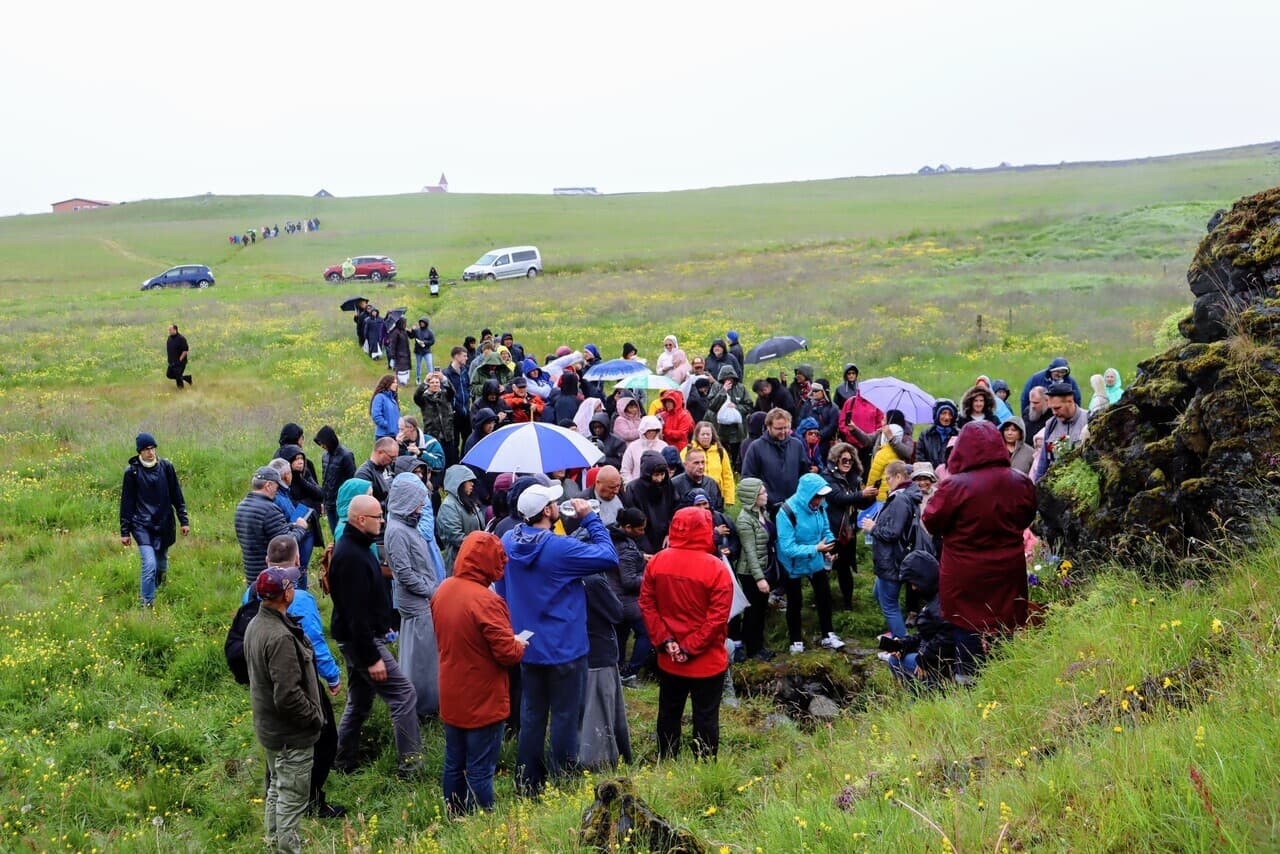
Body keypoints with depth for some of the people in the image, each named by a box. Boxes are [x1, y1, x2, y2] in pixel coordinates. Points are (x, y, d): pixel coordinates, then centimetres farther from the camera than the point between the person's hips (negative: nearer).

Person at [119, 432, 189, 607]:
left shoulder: (166, 467, 1)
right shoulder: (132, 471, -5)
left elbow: (177, 496, 9)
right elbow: (126, 503, 1)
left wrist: (184, 520, 8)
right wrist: (125, 531, 2)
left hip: (164, 524, 3)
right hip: (142, 526, -3)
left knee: (162, 564, 14)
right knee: (150, 565, -15)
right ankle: (147, 604, -7)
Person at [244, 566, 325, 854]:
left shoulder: (255, 625, 2)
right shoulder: (280, 637, -29)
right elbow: (288, 696, -30)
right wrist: (315, 716, -14)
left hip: (267, 727, 10)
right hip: (291, 735, -10)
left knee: (277, 788, 25)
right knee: (293, 798, 3)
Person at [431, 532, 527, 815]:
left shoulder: (443, 590, 0)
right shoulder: (486, 601, -25)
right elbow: (507, 653, -23)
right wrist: (519, 646, -1)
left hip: (451, 698, 7)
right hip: (483, 702, -7)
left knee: (454, 765, 17)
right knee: (480, 771, 2)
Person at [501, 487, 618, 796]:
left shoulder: (509, 541, -3)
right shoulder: (560, 548, -24)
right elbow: (609, 557, -17)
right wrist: (589, 519, -11)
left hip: (528, 647, 6)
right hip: (564, 648, -6)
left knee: (532, 715, 17)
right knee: (564, 717, 6)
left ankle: (528, 783, 24)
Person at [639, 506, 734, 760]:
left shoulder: (657, 562, -4)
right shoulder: (715, 568, -17)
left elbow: (646, 604, -3)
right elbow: (718, 616, -19)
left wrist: (665, 640, -5)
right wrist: (692, 648, -13)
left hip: (668, 660, 4)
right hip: (707, 661, -4)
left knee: (669, 713, 18)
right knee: (705, 717, 6)